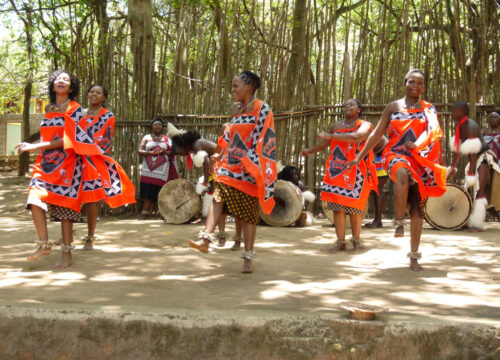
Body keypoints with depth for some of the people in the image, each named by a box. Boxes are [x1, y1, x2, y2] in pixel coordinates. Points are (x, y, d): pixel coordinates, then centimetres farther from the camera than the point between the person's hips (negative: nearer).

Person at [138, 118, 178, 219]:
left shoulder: (167, 139, 14)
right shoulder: (147, 138, 14)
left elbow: (172, 153, 10)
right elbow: (140, 151, 4)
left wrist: (165, 152, -11)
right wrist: (151, 153, -12)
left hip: (162, 170, 0)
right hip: (148, 169, 1)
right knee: (147, 192, -5)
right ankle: (145, 212, -1)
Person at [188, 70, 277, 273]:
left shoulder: (262, 109, -7)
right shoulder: (238, 110, 14)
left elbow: (261, 139, -14)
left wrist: (249, 162, -20)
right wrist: (222, 157, 14)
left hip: (249, 169, -6)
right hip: (231, 165, 6)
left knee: (248, 212, -1)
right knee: (218, 196, -16)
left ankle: (248, 257, 5)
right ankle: (205, 238, -28)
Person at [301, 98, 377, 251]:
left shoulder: (365, 125, 0)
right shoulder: (337, 126, 17)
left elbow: (355, 137, -21)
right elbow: (324, 143, 33)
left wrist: (330, 135, -20)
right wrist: (310, 151, 46)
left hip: (356, 172, -4)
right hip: (337, 171, 4)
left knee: (355, 207, -2)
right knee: (337, 206, -5)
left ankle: (356, 240, 11)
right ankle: (341, 242, -3)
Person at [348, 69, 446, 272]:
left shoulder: (428, 109, 11)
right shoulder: (393, 107, 12)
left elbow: (432, 130, -7)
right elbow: (377, 134, 13)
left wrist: (418, 144, -28)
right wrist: (359, 157, 8)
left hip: (420, 161, 1)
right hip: (396, 155, -1)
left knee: (417, 208, -2)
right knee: (403, 173, -40)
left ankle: (414, 256, 5)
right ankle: (398, 221, -28)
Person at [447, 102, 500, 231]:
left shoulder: (470, 126, -23)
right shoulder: (459, 127, 7)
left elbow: (473, 152, -27)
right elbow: (457, 148, 15)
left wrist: (471, 174, -29)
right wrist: (452, 167, 17)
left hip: (484, 158, -11)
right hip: (476, 160, 11)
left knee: (479, 190, -18)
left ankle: (477, 223, -22)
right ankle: (468, 220, 23)